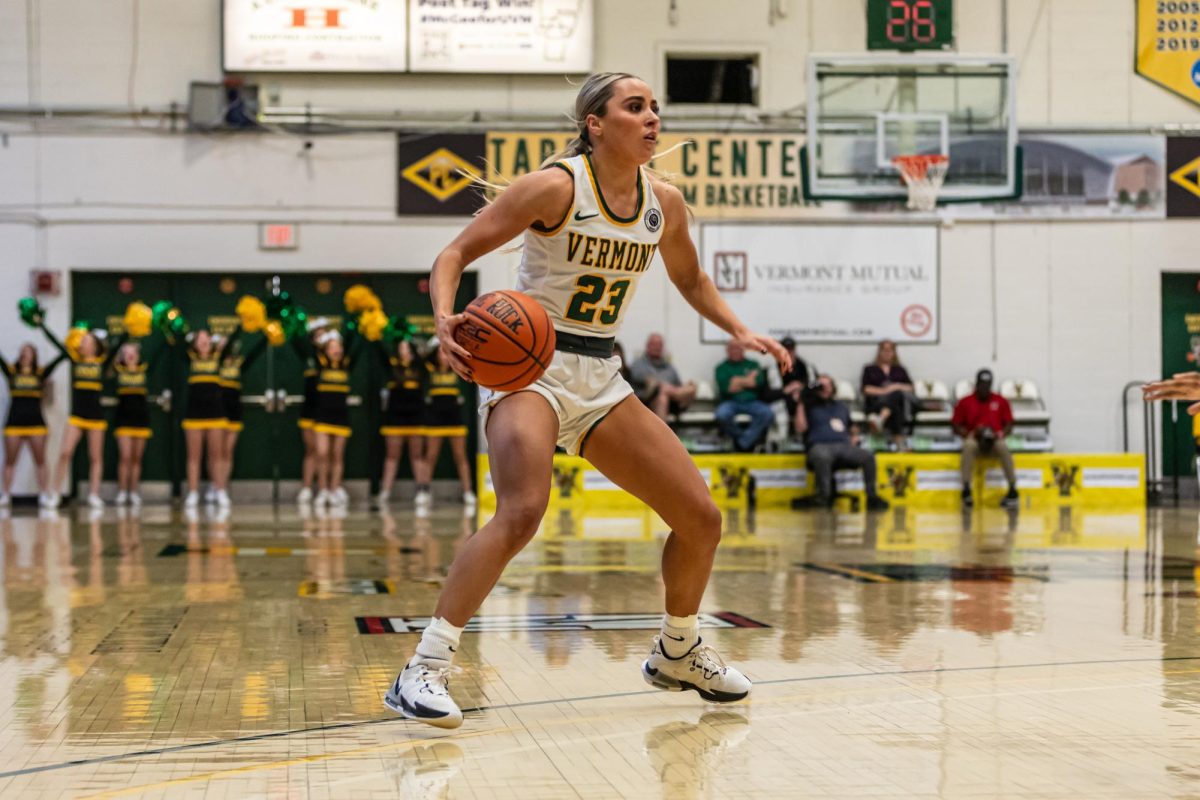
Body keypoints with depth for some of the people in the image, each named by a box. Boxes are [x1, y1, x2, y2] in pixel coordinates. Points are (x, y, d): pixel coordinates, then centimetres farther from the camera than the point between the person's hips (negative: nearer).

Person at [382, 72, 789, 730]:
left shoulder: (664, 203, 5)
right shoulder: (556, 187, -13)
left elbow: (691, 280, 25)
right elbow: (455, 253, -12)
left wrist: (740, 332, 12)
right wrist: (445, 320, -31)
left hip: (600, 379, 7)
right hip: (529, 366, -7)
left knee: (701, 516, 4)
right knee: (522, 513, -31)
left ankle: (677, 652, 29)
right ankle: (423, 671, -25)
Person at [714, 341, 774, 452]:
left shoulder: (753, 365, 18)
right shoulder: (722, 368, 12)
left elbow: (759, 382, -1)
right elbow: (724, 387, -6)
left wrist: (737, 381, -3)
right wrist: (747, 380, -5)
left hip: (752, 401, 2)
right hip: (731, 402, -1)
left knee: (767, 413, -30)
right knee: (722, 415, -36)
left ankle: (744, 442, -19)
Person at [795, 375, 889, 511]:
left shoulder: (841, 406, 31)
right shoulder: (810, 407, 19)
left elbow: (853, 430, 36)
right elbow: (800, 428, 3)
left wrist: (854, 439, 13)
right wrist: (801, 405, 3)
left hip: (844, 447, 4)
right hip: (820, 446, -4)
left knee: (868, 455, -26)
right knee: (822, 457, -44)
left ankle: (872, 497, -23)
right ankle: (823, 498, -40)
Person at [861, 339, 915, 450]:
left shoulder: (900, 369, 28)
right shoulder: (869, 369, 20)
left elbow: (910, 387, 17)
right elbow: (866, 389, 4)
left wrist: (897, 386, -5)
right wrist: (883, 391, -13)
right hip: (876, 402, -2)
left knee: (895, 395, -39)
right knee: (894, 408, -40)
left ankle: (880, 420, -68)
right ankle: (899, 440, -58)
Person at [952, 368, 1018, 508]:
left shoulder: (1001, 401, 12)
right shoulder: (965, 402, 10)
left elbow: (1009, 426, 10)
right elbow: (956, 427, 8)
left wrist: (999, 435, -11)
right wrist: (971, 434, -10)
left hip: (995, 440, 1)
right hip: (974, 439, -1)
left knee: (1003, 447, -36)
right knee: (968, 446, -38)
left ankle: (1013, 491, -32)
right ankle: (966, 490, -41)